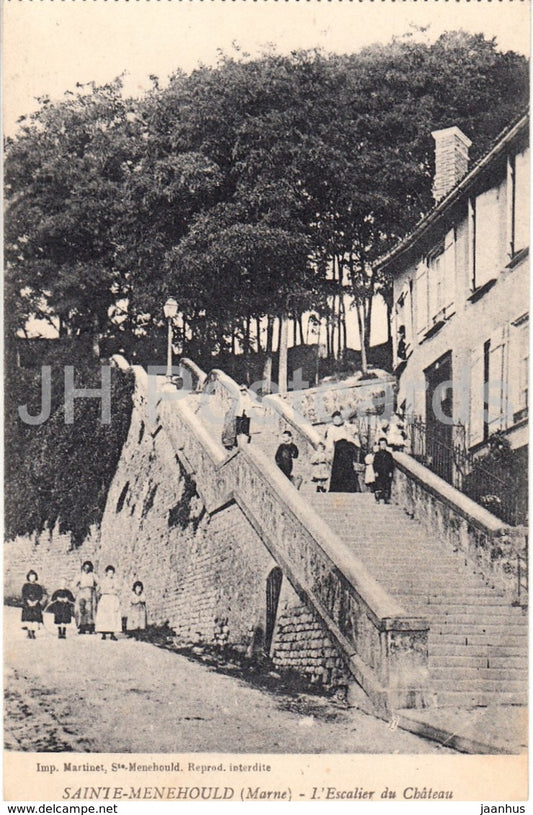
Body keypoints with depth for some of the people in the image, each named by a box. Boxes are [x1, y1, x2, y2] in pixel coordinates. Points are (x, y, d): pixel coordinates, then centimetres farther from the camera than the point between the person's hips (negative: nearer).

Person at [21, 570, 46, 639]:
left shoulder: (38, 586, 14)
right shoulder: (25, 586, 11)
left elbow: (41, 595, 3)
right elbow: (24, 595, 0)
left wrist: (35, 602, -13)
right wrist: (29, 602, -15)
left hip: (36, 605, 1)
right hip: (27, 605, -1)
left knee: (35, 619, -9)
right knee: (28, 618, -14)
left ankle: (33, 633, -4)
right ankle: (29, 634, -14)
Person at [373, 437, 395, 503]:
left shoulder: (389, 454, 13)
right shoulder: (377, 454, 6)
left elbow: (392, 464, 12)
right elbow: (374, 464, 3)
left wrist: (391, 472, 1)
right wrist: (376, 471, -8)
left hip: (387, 474, 3)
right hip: (379, 474, -3)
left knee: (387, 488, 1)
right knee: (379, 487, -8)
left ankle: (387, 499, 5)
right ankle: (377, 500, -6)